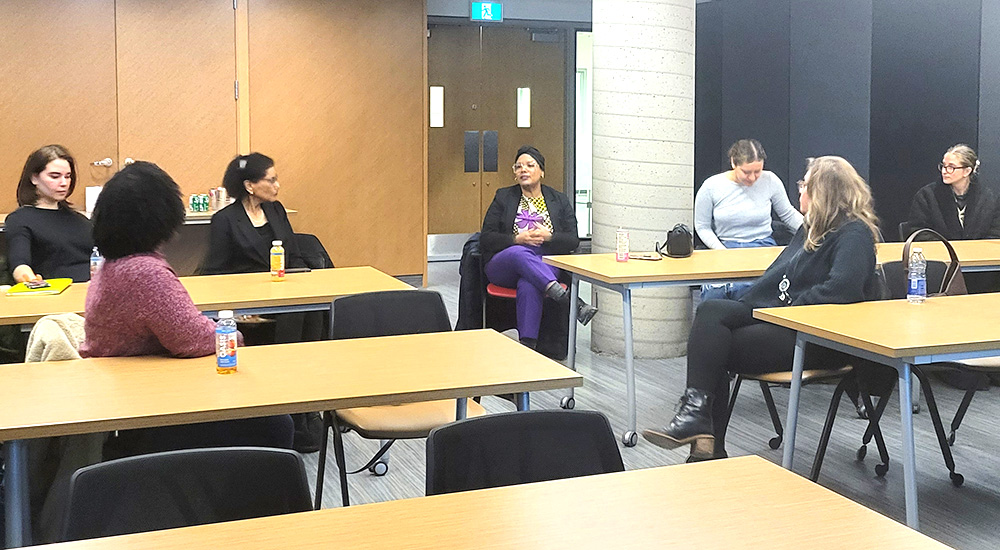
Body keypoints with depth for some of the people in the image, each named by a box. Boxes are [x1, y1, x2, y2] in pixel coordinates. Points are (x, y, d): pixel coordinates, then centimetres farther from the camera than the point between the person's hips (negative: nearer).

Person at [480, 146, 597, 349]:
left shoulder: (559, 201, 14)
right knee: (520, 253, -38)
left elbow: (573, 241, 8)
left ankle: (528, 345, -44)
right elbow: (486, 239, 4)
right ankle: (571, 301, -53)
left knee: (529, 285, -38)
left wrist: (548, 236, -12)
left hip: (546, 264, 0)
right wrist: (517, 239, -12)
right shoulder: (503, 197, 12)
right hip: (504, 263, 0)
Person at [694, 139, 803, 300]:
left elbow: (789, 215, 15)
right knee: (714, 292, -31)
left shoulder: (770, 181, 0)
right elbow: (702, 227, 6)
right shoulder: (711, 187, -3)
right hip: (725, 247, 0)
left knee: (742, 286, -33)